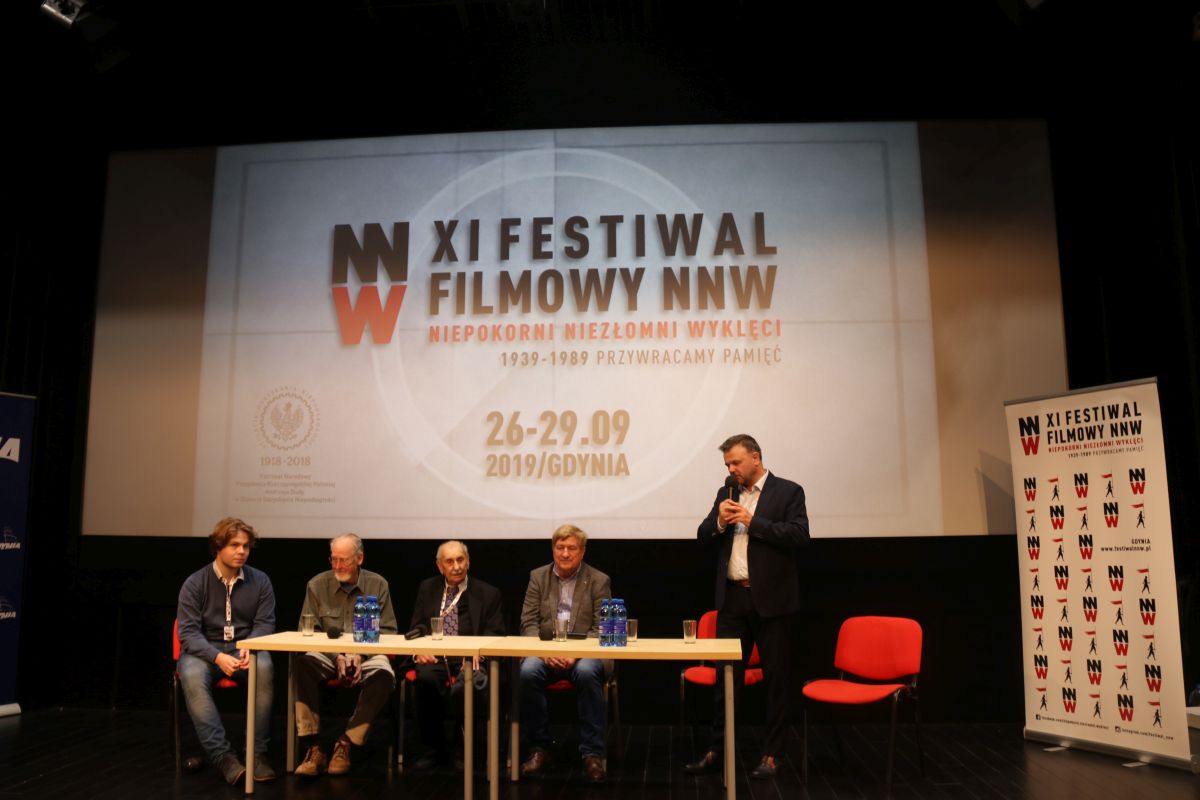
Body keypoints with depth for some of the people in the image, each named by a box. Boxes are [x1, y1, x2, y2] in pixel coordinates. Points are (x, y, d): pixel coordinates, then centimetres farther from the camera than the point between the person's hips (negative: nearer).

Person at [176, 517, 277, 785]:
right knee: (192, 675, -35)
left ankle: (257, 753, -28)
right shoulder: (195, 583, -2)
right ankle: (222, 755, -36)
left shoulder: (260, 581, 2)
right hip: (204, 650, 0)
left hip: (245, 648, 1)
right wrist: (217, 657, -26)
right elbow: (188, 632, -8)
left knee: (264, 668, -34)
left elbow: (265, 623, 0)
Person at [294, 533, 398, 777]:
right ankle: (313, 748, -27)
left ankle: (345, 744, -20)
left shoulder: (377, 585, 4)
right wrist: (337, 656, -12)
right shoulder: (317, 585, 4)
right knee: (303, 665, -32)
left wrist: (361, 654, -14)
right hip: (327, 653, 1)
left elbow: (387, 630, 2)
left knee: (384, 675, -32)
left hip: (367, 655, 0)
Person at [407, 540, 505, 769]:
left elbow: (495, 634, 4)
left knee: (463, 688, -36)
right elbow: (415, 628, 15)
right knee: (425, 678, -33)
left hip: (469, 659, -2)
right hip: (434, 658, 3)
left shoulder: (488, 594, 8)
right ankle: (434, 748, -11)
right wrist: (419, 650, -7)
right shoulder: (427, 588, 16)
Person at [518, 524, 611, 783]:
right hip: (545, 651, 2)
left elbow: (600, 628, -3)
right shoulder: (538, 577, 10)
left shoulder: (599, 581, 3)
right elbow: (528, 622, 4)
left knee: (586, 672, -35)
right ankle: (540, 747, -12)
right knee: (528, 672, -30)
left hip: (583, 652, -2)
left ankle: (592, 753, -23)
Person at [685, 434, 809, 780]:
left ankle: (772, 754, 17)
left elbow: (798, 535, -15)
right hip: (733, 598, 4)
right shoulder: (726, 493, 12)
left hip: (770, 599, -4)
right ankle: (716, 750, 18)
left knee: (776, 678, 5)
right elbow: (703, 535, 9)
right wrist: (719, 520, -11)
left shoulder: (788, 491, -4)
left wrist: (752, 521, -19)